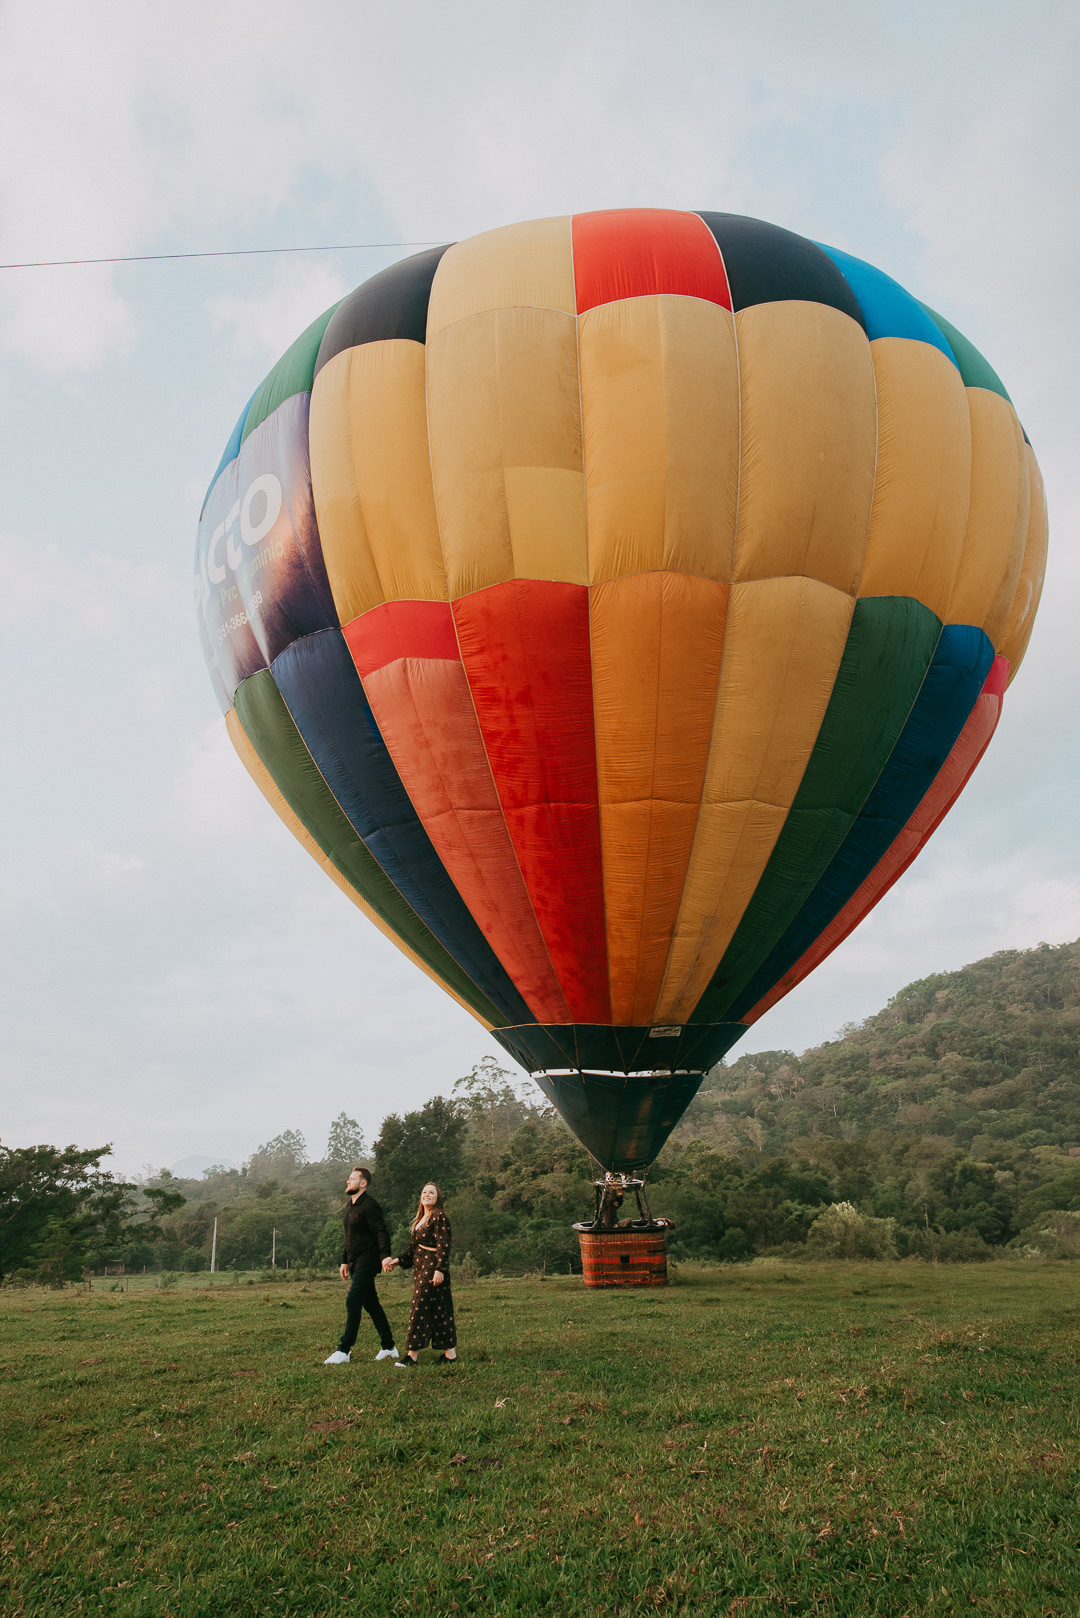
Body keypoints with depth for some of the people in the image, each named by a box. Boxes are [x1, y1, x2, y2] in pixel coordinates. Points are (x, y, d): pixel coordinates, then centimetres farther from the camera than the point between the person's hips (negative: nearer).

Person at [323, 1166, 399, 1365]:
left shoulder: (369, 1206, -14)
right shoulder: (349, 1206, 15)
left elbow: (381, 1232, -21)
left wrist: (385, 1256, -32)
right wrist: (345, 1261, 23)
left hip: (367, 1262, -9)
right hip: (355, 1263, 9)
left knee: (353, 1302, -11)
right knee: (371, 1304, 11)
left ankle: (343, 1351, -7)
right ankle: (389, 1347, 18)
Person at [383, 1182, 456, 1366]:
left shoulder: (439, 1217, -11)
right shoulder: (420, 1219, 16)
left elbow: (443, 1246, -17)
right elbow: (414, 1246, 20)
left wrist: (440, 1269, -23)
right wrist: (397, 1260, 14)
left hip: (433, 1267, -9)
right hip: (420, 1266, 9)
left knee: (420, 1307, -7)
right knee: (438, 1309, 10)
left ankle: (413, 1354, -1)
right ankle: (450, 1353, 15)